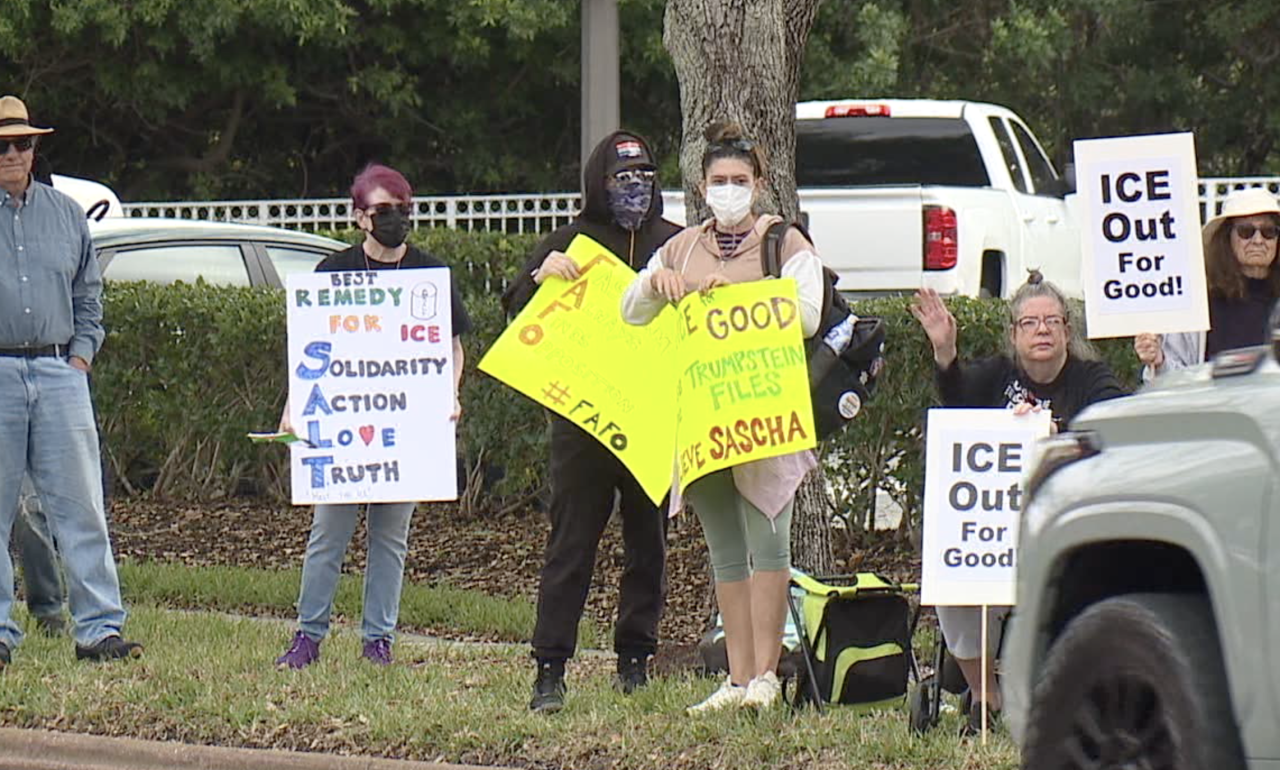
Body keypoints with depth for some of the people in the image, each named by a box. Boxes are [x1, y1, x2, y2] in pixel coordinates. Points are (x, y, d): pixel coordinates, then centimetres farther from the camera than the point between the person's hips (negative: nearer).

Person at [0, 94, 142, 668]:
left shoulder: (65, 213, 13)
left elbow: (88, 293, 21)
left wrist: (82, 352, 10)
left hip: (59, 373, 3)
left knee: (80, 505, -3)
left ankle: (99, 627, -4)